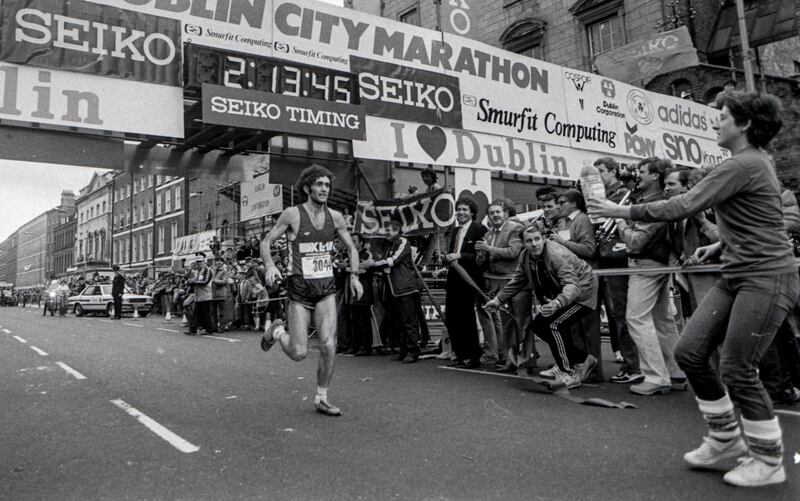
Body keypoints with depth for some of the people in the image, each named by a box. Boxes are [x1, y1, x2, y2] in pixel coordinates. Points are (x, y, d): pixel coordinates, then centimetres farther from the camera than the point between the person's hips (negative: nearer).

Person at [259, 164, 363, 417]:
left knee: (329, 345, -9)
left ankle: (321, 398, 11)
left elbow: (351, 248, 14)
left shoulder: (335, 217, 3)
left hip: (327, 288, 3)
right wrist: (270, 265, -21)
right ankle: (277, 331, 32)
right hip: (300, 290, -3)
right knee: (299, 353, -2)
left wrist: (354, 275, 1)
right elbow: (265, 242, -3)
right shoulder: (292, 214, -8)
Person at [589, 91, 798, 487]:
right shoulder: (751, 161, 17)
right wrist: (721, 245, 12)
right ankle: (725, 437, 21)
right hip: (736, 276, 9)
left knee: (737, 369, -5)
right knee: (690, 351, 4)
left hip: (766, 278, -9)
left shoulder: (743, 165, -16)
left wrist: (623, 211, -18)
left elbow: (684, 206, -22)